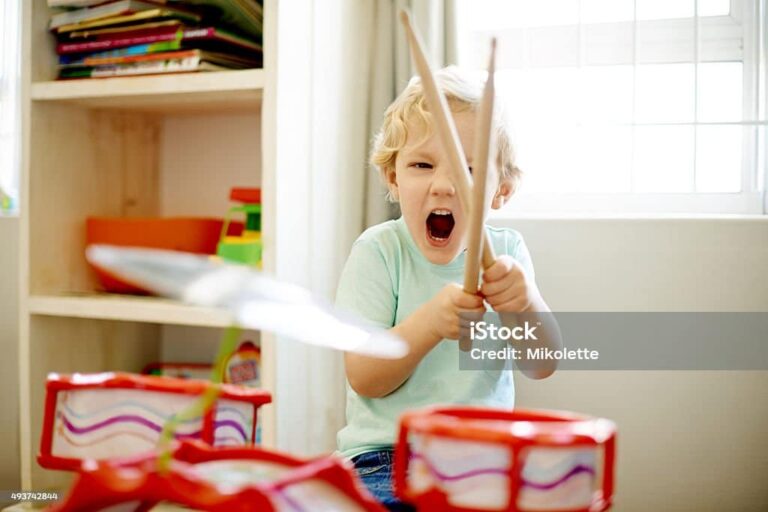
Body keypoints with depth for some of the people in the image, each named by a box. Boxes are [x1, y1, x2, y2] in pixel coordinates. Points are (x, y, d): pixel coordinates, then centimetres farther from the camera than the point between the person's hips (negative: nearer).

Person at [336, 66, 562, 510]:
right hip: (387, 455, -3)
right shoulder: (379, 251, -6)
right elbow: (365, 380, -11)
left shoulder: (505, 252, 3)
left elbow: (542, 366, -5)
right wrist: (430, 321, -29)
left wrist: (526, 303, -27)